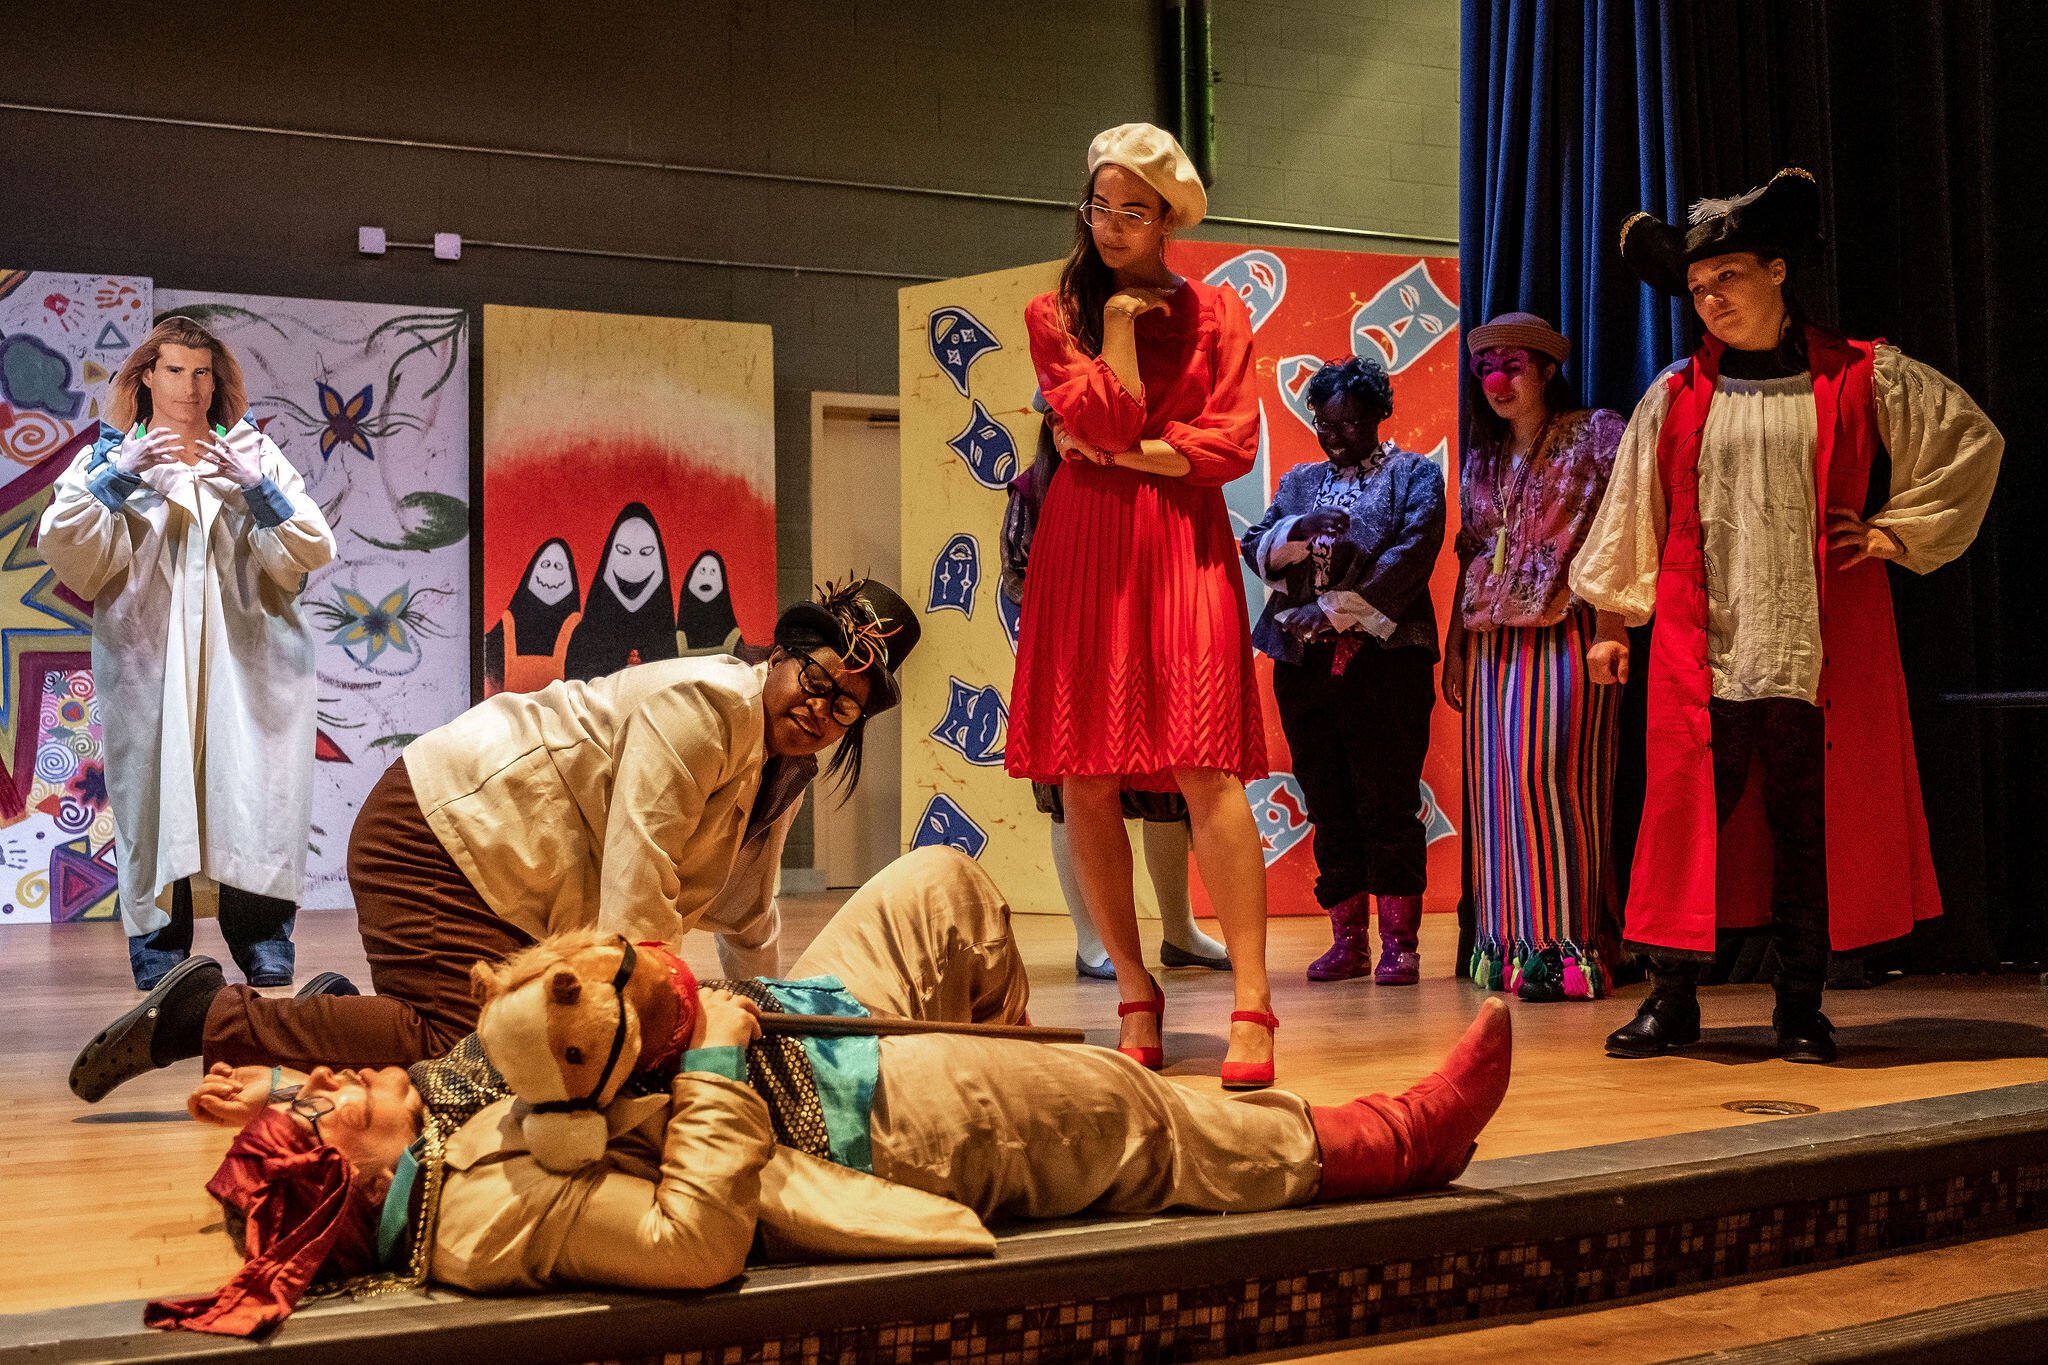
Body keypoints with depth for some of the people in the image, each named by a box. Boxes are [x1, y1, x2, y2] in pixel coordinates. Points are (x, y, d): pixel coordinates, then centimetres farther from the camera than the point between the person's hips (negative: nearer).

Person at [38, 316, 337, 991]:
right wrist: (118, 474, -11)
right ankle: (159, 956, 1)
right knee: (154, 799, -6)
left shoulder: (254, 453, 15)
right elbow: (64, 547, -1)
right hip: (146, 663, 0)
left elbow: (311, 551, 4)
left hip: (245, 666, 0)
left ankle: (266, 957, -4)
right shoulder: (110, 455, 15)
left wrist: (256, 485, -10)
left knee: (253, 804, -8)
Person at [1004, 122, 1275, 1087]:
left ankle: (1251, 1006, -16)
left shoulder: (1216, 313, 12)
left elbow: (1232, 443, 0)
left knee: (1206, 767, -14)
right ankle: (1135, 996, 9)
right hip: (1084, 552, 2)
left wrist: (1122, 453, -4)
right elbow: (1105, 419, -5)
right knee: (1083, 779, -2)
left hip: (1183, 546, -2)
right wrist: (1119, 318, 0)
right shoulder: (1055, 315, 12)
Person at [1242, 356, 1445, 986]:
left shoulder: (1413, 474, 6)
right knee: (1329, 807, 5)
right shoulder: (1300, 482, 21)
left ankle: (1399, 943, -1)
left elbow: (1412, 553, -8)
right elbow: (1256, 548, 10)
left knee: (1388, 803, -6)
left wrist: (1334, 609, -13)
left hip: (1384, 659, -4)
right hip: (1305, 666, 5)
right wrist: (1302, 528, -11)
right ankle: (1347, 940, 11)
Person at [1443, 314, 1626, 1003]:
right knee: (1495, 783, 1)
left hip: (1563, 630, -6)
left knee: (1546, 774, -16)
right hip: (1493, 636, 6)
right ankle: (1506, 946, 5)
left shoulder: (1594, 435, 3)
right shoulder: (1482, 460, 21)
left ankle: (1565, 945, -13)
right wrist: (1455, 648, 17)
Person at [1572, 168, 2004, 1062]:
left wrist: (1898, 532, 6)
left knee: (1810, 828, 3)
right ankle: (1672, 1000, 9)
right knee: (1687, 821, -1)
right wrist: (1612, 622, 13)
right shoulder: (1675, 397, 9)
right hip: (1700, 654, 1)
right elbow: (1631, 515, 15)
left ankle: (1801, 1010, 13)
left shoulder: (1861, 379, 5)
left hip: (1820, 656, -1)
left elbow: (1974, 441, 12)